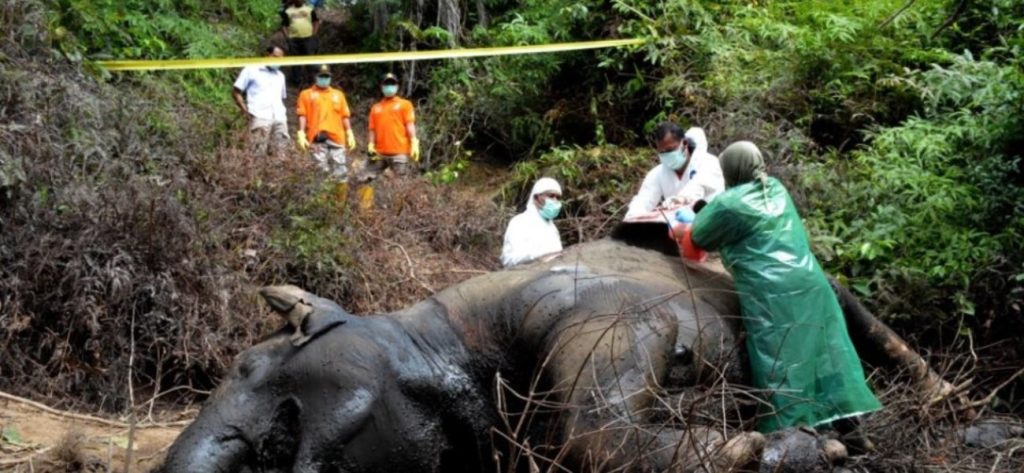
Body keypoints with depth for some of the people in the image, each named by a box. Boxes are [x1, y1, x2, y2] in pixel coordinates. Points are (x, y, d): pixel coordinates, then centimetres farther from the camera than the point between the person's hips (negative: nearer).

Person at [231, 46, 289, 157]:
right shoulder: (251, 70, 10)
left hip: (280, 119, 5)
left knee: (278, 154, -5)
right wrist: (246, 111, -3)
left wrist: (282, 113, 13)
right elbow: (236, 92, 7)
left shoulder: (280, 75, 26)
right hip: (259, 118, -5)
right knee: (258, 154, -14)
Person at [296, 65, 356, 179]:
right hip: (317, 138, -2)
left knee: (340, 171, -3)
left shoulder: (338, 94, 20)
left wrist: (349, 134, 7)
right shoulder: (306, 94, 13)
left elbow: (345, 116, 16)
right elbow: (302, 115, 5)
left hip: (336, 137, 2)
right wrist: (301, 134, -7)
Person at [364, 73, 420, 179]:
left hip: (399, 152, -4)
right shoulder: (376, 107, 18)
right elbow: (372, 129, 16)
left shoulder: (405, 104, 9)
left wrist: (414, 143, -13)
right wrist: (370, 146, 1)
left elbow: (410, 125, 0)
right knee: (367, 178, 0)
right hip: (379, 153, 4)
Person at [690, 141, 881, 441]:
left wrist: (703, 212, 28)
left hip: (773, 295, -7)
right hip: (810, 284, 7)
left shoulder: (729, 204, -6)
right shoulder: (776, 189, 16)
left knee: (782, 365, -5)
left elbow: (700, 237, 9)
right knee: (825, 354, 9)